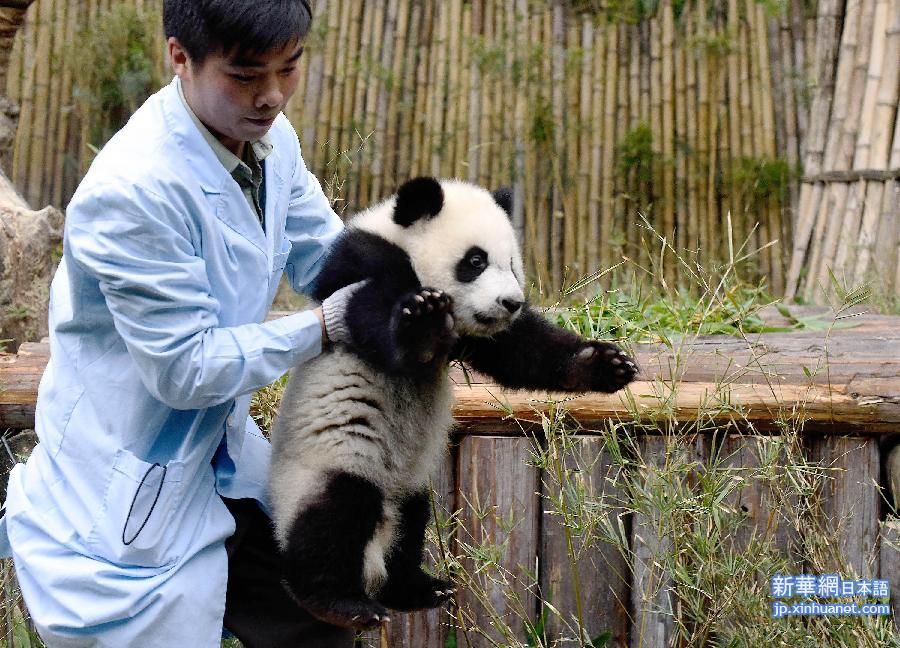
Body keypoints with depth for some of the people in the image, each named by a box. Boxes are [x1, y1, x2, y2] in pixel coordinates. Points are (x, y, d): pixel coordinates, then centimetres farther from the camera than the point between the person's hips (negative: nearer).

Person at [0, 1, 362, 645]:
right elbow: (186, 369, -24)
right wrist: (326, 325, -21)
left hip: (223, 459, 8)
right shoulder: (133, 190, -28)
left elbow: (327, 252, 6)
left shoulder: (270, 136, -3)